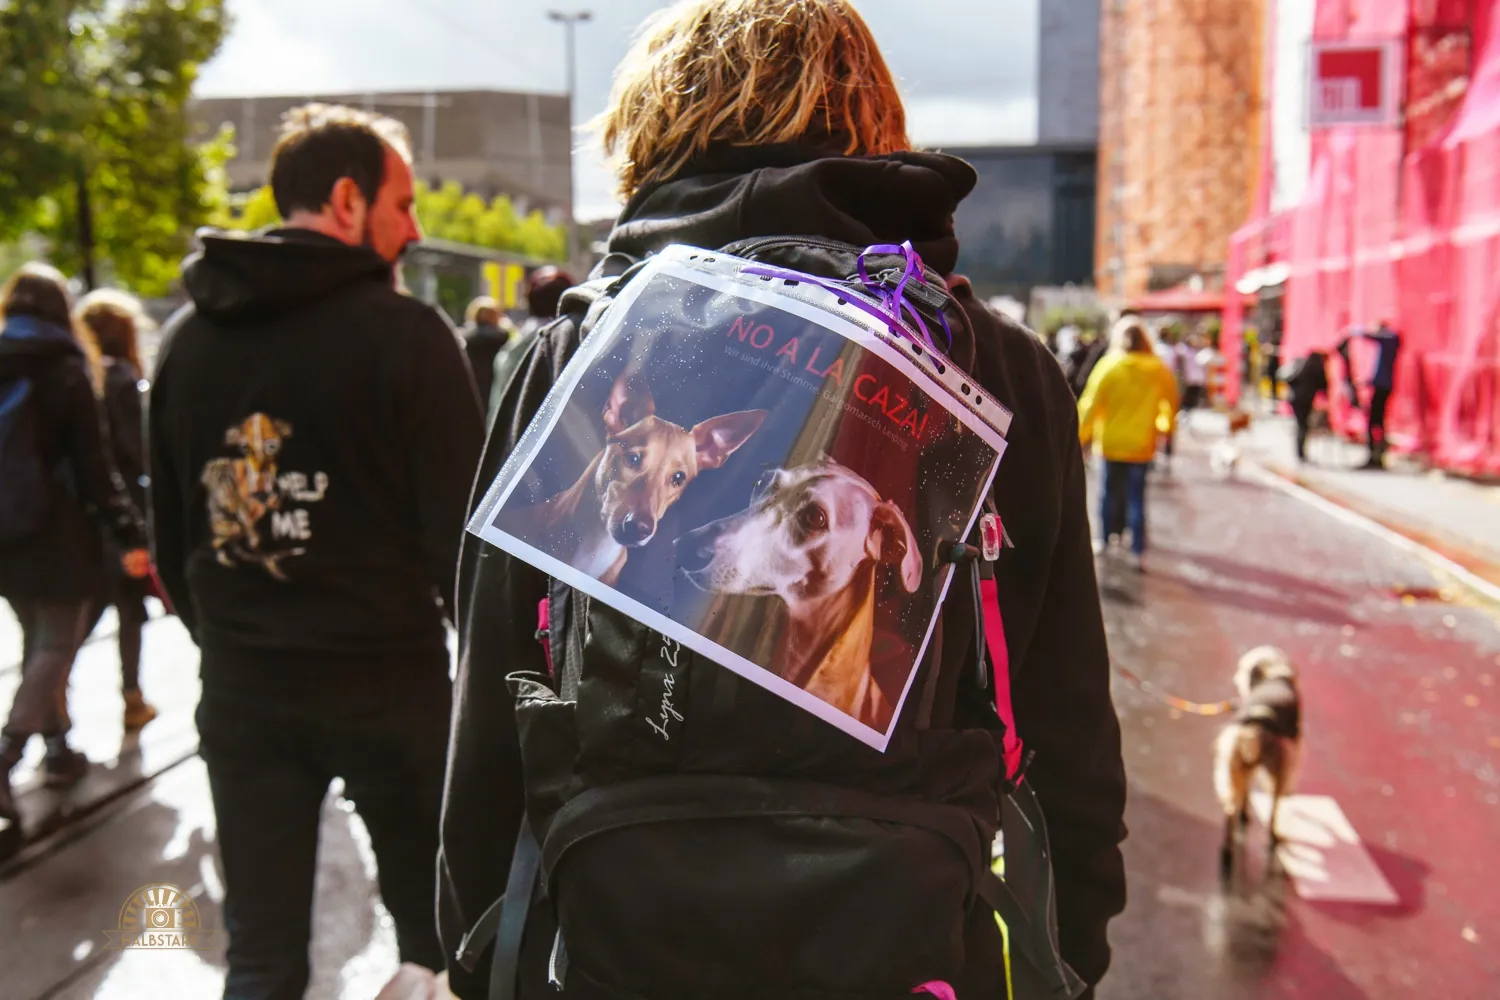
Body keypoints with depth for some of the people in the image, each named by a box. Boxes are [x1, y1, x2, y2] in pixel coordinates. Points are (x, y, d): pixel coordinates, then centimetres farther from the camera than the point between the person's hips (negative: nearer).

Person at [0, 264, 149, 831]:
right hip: (55, 534, -5)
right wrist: (129, 535, -10)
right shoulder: (68, 370, -9)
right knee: (57, 646, 0)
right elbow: (93, 464, -12)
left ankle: (57, 748, 26)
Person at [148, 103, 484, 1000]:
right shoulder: (405, 331, -12)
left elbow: (170, 526, 12)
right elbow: (460, 524, -12)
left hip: (240, 688, 5)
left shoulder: (189, 336, 6)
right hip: (387, 679, -4)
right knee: (435, 927, 15)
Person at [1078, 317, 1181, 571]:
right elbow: (1171, 400, 8)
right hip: (1142, 444, 2)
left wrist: (1080, 434, -1)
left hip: (1111, 442, -1)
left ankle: (1104, 540, 23)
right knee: (1137, 497, 5)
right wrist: (1164, 425, 26)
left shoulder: (1108, 366, -11)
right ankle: (1138, 551, 3)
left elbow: (1091, 404, -10)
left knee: (1109, 492, 14)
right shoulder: (1158, 369, -3)